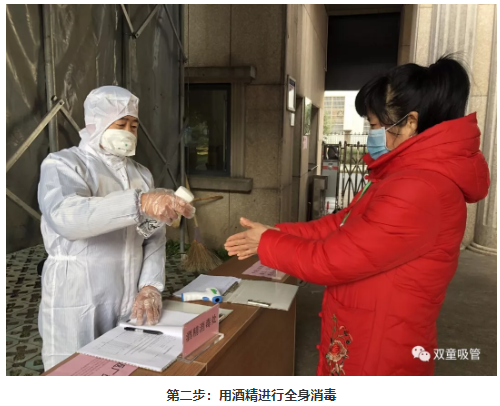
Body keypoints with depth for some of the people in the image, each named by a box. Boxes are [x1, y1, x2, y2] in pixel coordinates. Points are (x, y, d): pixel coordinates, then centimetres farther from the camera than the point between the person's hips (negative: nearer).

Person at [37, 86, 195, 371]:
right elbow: (64, 216, -29)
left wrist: (150, 287, -12)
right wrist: (140, 203, -40)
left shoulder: (141, 174, 9)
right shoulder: (63, 165, -7)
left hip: (131, 305, 5)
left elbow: (155, 239, 3)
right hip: (78, 310, -4)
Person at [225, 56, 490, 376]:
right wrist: (276, 233, -1)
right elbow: (342, 226, 7)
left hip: (379, 354, -9)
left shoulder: (418, 191, -28)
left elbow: (332, 260, -25)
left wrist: (268, 243, -10)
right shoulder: (411, 175, 6)